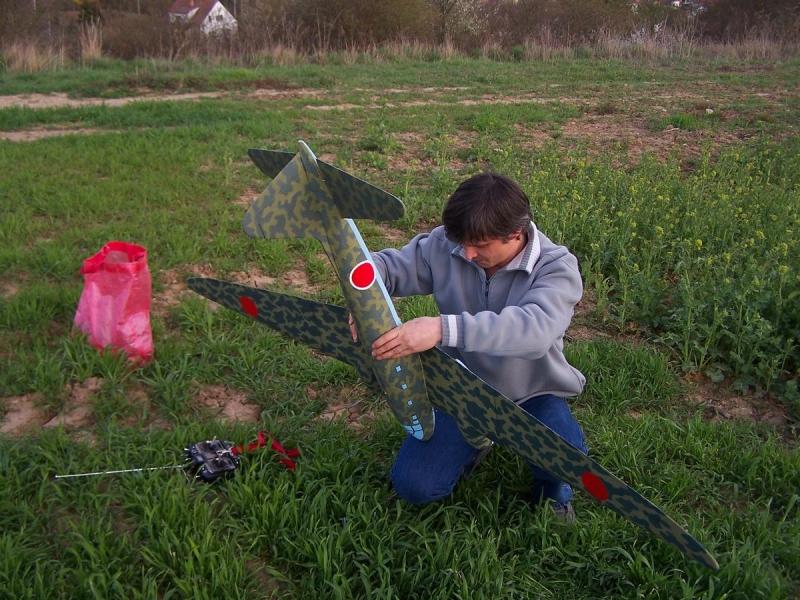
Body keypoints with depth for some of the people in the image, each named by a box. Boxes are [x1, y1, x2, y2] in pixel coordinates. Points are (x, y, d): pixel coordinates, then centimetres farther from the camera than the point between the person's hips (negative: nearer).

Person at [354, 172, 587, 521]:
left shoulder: (556, 267, -24)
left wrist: (445, 329, -55)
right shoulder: (446, 245, -13)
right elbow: (391, 265, -5)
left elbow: (535, 328, -43)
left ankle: (552, 494, 9)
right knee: (413, 487, -8)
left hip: (531, 394, -3)